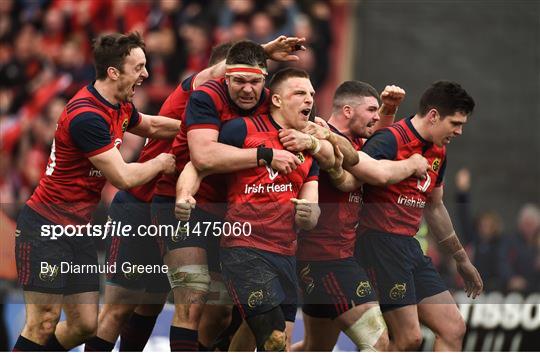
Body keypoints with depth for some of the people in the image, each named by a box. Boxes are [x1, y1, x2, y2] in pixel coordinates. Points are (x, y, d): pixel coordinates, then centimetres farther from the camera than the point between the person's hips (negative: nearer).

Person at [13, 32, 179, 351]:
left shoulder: (120, 108, 8)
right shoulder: (86, 115, -23)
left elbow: (152, 125, 31)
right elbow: (123, 177, -21)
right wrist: (160, 163, -4)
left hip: (79, 229, 9)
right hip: (46, 227, -9)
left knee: (85, 326, 6)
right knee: (44, 324, -11)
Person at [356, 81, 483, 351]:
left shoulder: (438, 153, 15)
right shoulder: (391, 140, -13)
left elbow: (434, 208, 29)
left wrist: (461, 260, 35)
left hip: (410, 246, 9)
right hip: (380, 242, -9)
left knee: (453, 329, 4)